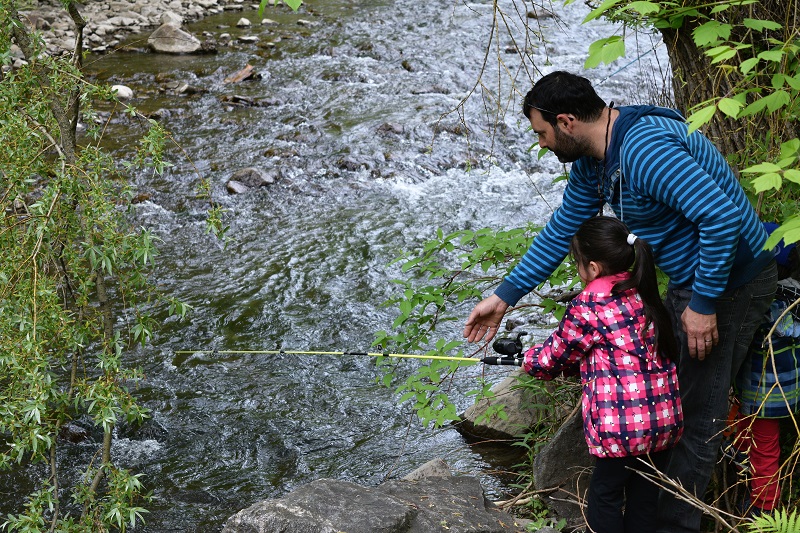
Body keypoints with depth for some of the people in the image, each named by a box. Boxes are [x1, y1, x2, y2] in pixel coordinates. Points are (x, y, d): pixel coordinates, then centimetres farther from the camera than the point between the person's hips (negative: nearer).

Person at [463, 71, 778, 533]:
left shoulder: (644, 148, -30)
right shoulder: (591, 161, 4)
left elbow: (721, 215, -34)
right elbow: (562, 231, 14)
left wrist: (703, 304, -27)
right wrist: (505, 296, 13)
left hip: (728, 282, -11)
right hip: (688, 280, 11)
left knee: (698, 412, -4)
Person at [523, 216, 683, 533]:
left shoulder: (587, 306, -11)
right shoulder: (644, 295, 11)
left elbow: (555, 357, 1)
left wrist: (530, 361, 23)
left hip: (622, 426, -7)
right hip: (666, 420, 7)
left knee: (605, 494, 10)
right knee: (644, 496, 16)